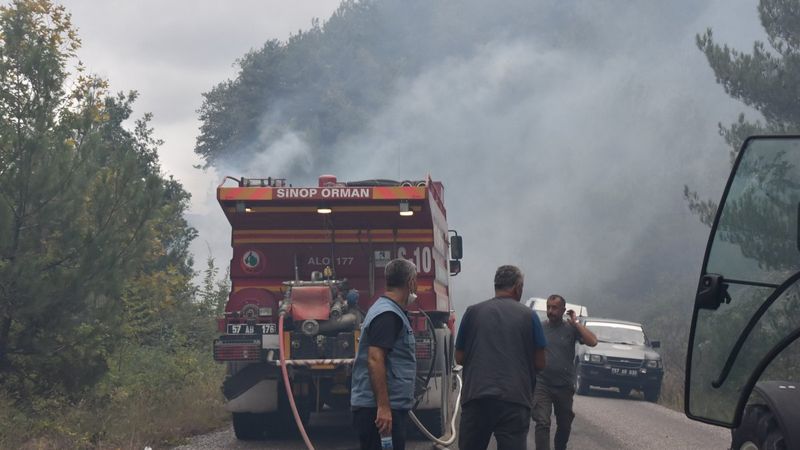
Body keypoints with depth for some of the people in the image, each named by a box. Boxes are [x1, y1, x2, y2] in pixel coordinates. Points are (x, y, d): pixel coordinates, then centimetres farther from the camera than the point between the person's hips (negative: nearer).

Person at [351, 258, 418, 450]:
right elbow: (375, 359, -23)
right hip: (382, 409, -10)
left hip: (387, 407, 10)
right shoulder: (388, 315, -15)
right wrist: (383, 407, -26)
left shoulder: (389, 311, 17)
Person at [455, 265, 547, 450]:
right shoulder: (528, 316, 5)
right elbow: (540, 363, 7)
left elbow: (459, 357, 12)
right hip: (514, 399, -2)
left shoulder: (473, 312, 8)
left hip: (476, 397, 2)